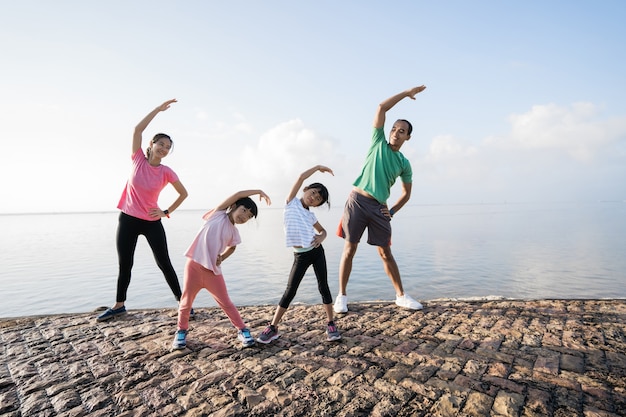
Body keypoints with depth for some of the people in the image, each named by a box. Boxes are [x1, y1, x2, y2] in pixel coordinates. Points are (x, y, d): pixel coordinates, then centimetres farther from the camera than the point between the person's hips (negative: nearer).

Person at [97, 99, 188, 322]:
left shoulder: (166, 172, -7)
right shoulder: (138, 159, -3)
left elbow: (183, 193, 3)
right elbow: (137, 130, -10)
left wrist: (166, 212, -4)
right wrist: (158, 109, -9)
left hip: (152, 223, -2)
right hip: (127, 219, 2)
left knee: (164, 263, 1)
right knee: (124, 265, 12)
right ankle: (119, 305, 28)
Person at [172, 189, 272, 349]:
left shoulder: (234, 232, 8)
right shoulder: (218, 214, -3)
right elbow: (237, 195, -12)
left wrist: (221, 258, 7)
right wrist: (259, 192, -7)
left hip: (213, 271, 3)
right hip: (194, 265, -3)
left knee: (226, 303, 7)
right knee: (186, 302, 9)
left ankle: (242, 330, 20)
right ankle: (181, 331, 31)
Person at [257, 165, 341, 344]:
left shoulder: (311, 215, 9)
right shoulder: (291, 202, 1)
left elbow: (323, 230, 24)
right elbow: (302, 177, -7)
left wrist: (321, 237, 0)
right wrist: (318, 167, 4)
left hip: (317, 252, 3)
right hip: (300, 256, -3)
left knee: (323, 286, 6)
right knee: (290, 291, -1)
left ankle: (330, 324, 20)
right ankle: (273, 327, 11)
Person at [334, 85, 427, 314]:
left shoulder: (404, 163, 11)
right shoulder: (379, 143, 6)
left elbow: (406, 192, 19)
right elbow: (381, 107, 0)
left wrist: (392, 210, 7)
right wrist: (406, 93, 5)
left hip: (379, 208, 2)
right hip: (358, 201, -2)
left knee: (385, 252, 8)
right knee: (349, 250, 0)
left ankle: (401, 296, 20)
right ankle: (342, 296, 10)